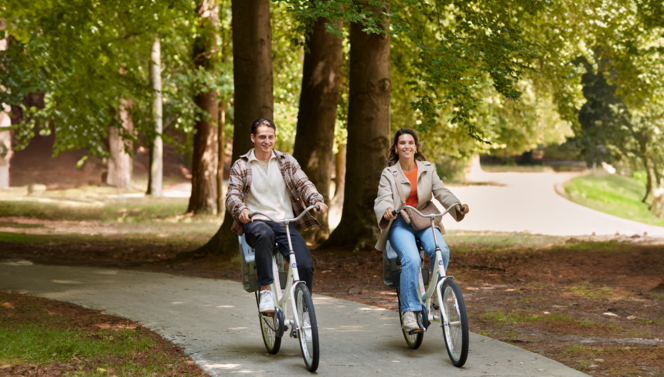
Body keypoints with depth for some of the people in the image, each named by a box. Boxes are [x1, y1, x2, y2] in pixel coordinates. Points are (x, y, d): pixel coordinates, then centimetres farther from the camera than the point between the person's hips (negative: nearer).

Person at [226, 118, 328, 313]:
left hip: (286, 222, 2)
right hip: (256, 222, -2)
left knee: (305, 264, -22)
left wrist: (316, 200, -20)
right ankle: (265, 292, -34)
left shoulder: (287, 161, 13)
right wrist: (241, 209, -25)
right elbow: (232, 194, -1)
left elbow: (303, 184, 2)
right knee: (265, 234, -41)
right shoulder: (241, 166, 9)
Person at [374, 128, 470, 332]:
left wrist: (458, 205, -16)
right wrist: (386, 211, -32)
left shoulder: (428, 169, 14)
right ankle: (409, 311, -28)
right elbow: (383, 199, -7)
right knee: (411, 259, -31)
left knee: (441, 250, -29)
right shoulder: (389, 174, 6)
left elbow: (441, 191, 4)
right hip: (400, 224, -2)